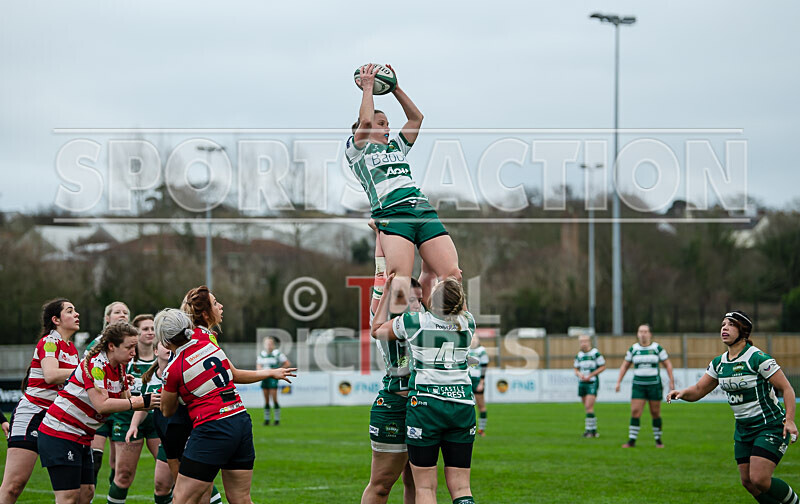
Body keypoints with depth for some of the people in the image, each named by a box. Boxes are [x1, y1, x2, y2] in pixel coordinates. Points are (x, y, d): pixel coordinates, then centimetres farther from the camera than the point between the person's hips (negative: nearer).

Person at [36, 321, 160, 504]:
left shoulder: (119, 368, 8)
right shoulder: (95, 365, -21)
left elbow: (125, 399, 14)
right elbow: (102, 405, -28)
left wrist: (150, 401, -4)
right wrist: (139, 402, -24)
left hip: (82, 439, 10)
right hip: (60, 434, -10)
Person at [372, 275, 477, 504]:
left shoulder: (412, 322, -5)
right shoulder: (467, 323, 2)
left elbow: (376, 330, 17)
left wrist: (387, 292, 22)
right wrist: (455, 285, 30)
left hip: (425, 406, -3)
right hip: (462, 406, 3)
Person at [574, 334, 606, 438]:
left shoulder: (595, 353, -7)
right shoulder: (579, 355, 10)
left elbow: (603, 367, -4)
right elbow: (576, 370, 17)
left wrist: (590, 375, -11)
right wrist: (579, 374, -6)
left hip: (592, 382, -6)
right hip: (582, 383, 6)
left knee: (589, 406, -16)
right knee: (587, 408, 8)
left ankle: (590, 429, -12)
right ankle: (593, 430, 16)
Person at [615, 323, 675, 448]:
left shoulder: (657, 348, 0)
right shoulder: (633, 349, 5)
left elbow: (668, 364, 5)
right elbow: (624, 366, 13)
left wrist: (671, 381, -2)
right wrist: (618, 382, 7)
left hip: (654, 385, -1)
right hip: (638, 385, 1)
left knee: (655, 413, 2)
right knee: (635, 412, -8)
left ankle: (658, 440, 15)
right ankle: (632, 440, -5)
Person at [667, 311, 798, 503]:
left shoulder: (758, 358, -16)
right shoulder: (719, 363, 5)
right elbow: (698, 390, 11)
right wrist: (681, 393, -11)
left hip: (771, 427, -7)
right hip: (743, 428, 7)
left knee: (759, 480, -18)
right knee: (748, 482, 3)